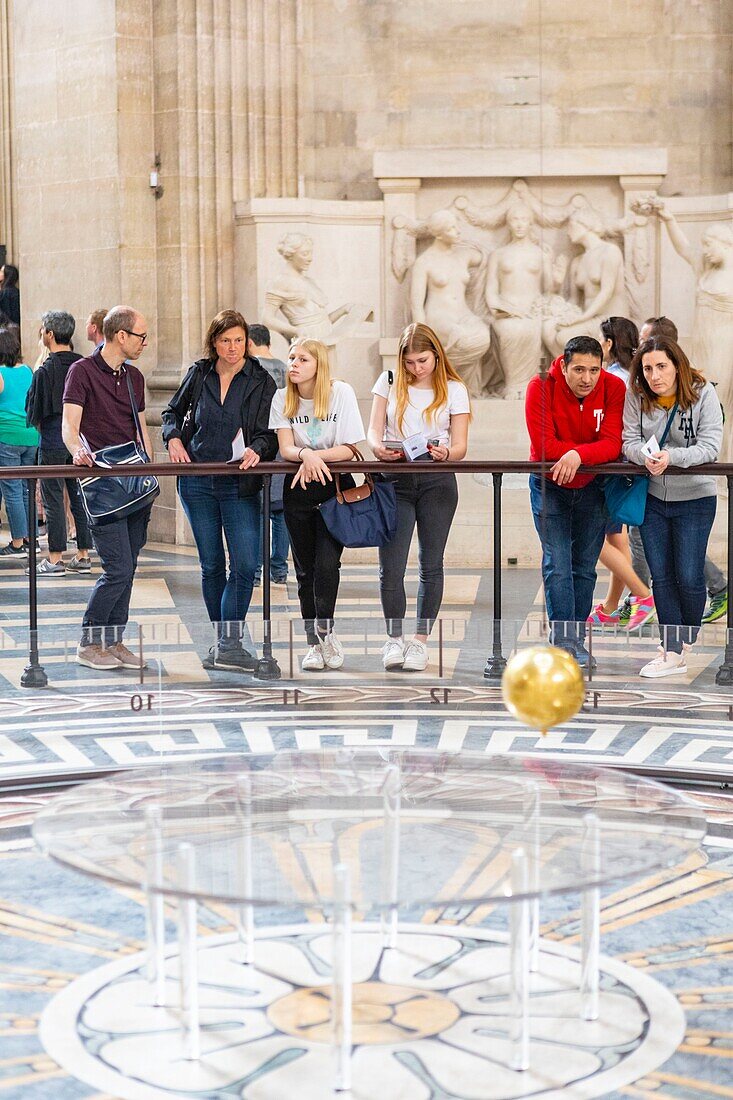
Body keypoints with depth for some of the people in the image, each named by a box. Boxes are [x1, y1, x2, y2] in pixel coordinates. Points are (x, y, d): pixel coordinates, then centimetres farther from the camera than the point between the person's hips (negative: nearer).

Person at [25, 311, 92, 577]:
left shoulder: (45, 370, -13)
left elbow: (33, 413, -8)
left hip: (53, 444, -6)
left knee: (53, 500, 0)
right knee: (80, 497, 10)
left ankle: (55, 559, 2)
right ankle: (83, 555, 13)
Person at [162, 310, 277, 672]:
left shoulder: (261, 381, 0)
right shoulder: (199, 374, 6)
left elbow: (269, 432, -2)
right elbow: (173, 411, 21)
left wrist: (256, 449, -23)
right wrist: (173, 438, 2)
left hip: (239, 484, -2)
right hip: (197, 483, 2)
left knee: (245, 563, -12)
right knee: (211, 565, 8)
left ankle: (228, 642, -7)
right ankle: (223, 640, 19)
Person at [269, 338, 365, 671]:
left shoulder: (341, 392, -8)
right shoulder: (282, 398, 0)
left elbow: (348, 449, -11)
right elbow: (286, 448, -8)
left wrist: (316, 458, -23)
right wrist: (306, 454, -29)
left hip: (336, 485, -3)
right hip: (298, 490, 3)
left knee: (327, 562, -17)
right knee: (305, 569, 3)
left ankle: (324, 629, -4)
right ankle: (315, 642, 9)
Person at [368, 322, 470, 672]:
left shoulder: (454, 389, 5)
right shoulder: (389, 382, 8)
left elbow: (460, 446, 0)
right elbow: (374, 430, 4)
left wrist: (446, 453, -23)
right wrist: (378, 448, -19)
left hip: (437, 482, 0)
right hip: (395, 481, 0)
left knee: (431, 565, 4)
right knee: (391, 566, -6)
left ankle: (420, 640, 11)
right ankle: (394, 639, 5)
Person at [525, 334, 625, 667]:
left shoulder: (614, 388, -14)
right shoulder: (541, 387, -18)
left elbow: (612, 445, -20)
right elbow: (544, 445, -23)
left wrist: (577, 455, -37)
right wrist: (592, 450, -22)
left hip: (592, 487, 2)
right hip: (549, 486, -2)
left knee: (585, 567, 8)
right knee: (557, 565, -8)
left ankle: (576, 639, 17)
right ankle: (563, 642, -7)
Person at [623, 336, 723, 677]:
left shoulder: (703, 393, -12)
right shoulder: (636, 395, -6)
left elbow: (710, 447, -17)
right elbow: (629, 441, -6)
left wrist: (671, 457, -31)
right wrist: (646, 456, -29)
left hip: (694, 498, -3)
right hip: (652, 497, 3)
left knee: (689, 576, -2)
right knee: (661, 575, 3)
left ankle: (688, 639, 23)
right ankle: (672, 653, 10)